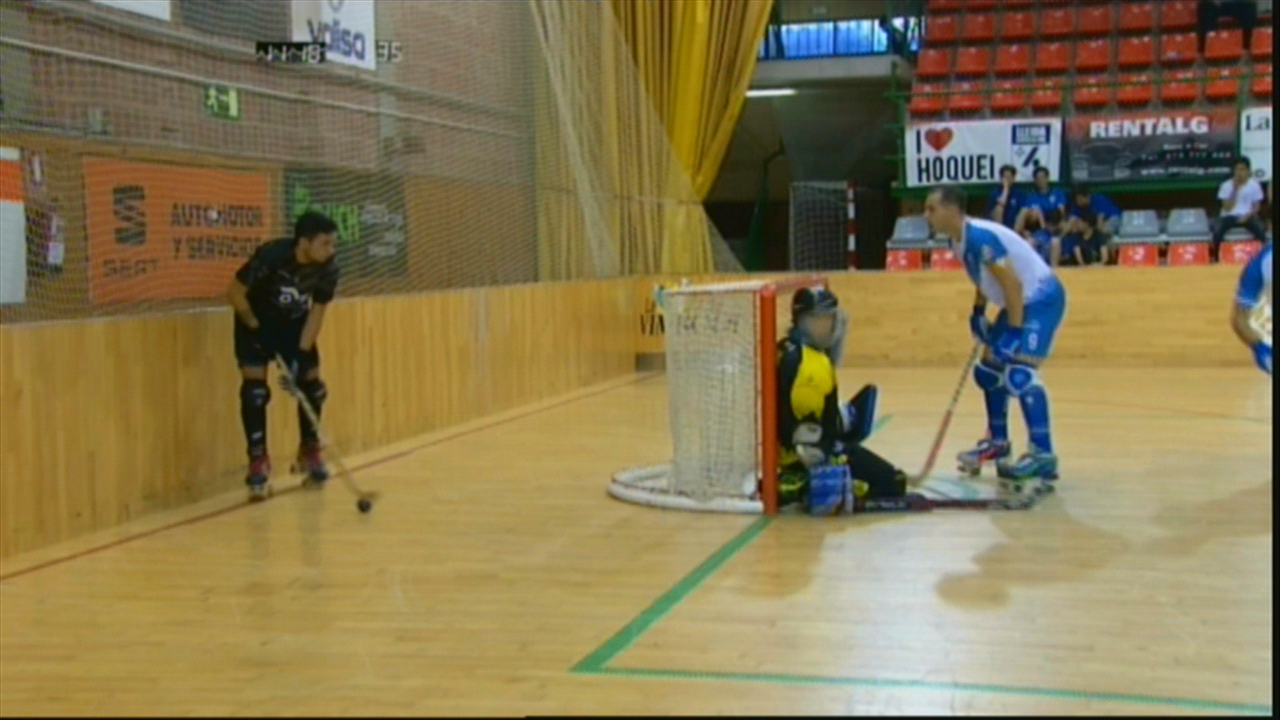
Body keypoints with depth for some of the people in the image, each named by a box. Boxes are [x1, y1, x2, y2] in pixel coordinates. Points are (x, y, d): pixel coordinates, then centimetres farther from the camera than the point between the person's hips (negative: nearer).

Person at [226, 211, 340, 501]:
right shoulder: (271, 256, -34)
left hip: (294, 323, 4)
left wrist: (301, 354, -19)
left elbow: (317, 311, -14)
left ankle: (310, 453, 21)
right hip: (257, 322, -4)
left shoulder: (328, 268, -22)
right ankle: (258, 463, -6)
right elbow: (234, 292, -22)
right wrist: (255, 328, -16)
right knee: (255, 388, -13)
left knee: (311, 384, 2)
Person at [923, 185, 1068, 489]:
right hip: (1023, 302, 10)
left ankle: (1043, 456, -23)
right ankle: (997, 441, 30)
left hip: (1042, 298, -10)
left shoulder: (980, 237, -26)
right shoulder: (963, 240, 3)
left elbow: (1013, 284, -26)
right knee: (989, 369, 16)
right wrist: (978, 315, 15)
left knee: (1019, 371, -23)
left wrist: (1014, 332, -24)